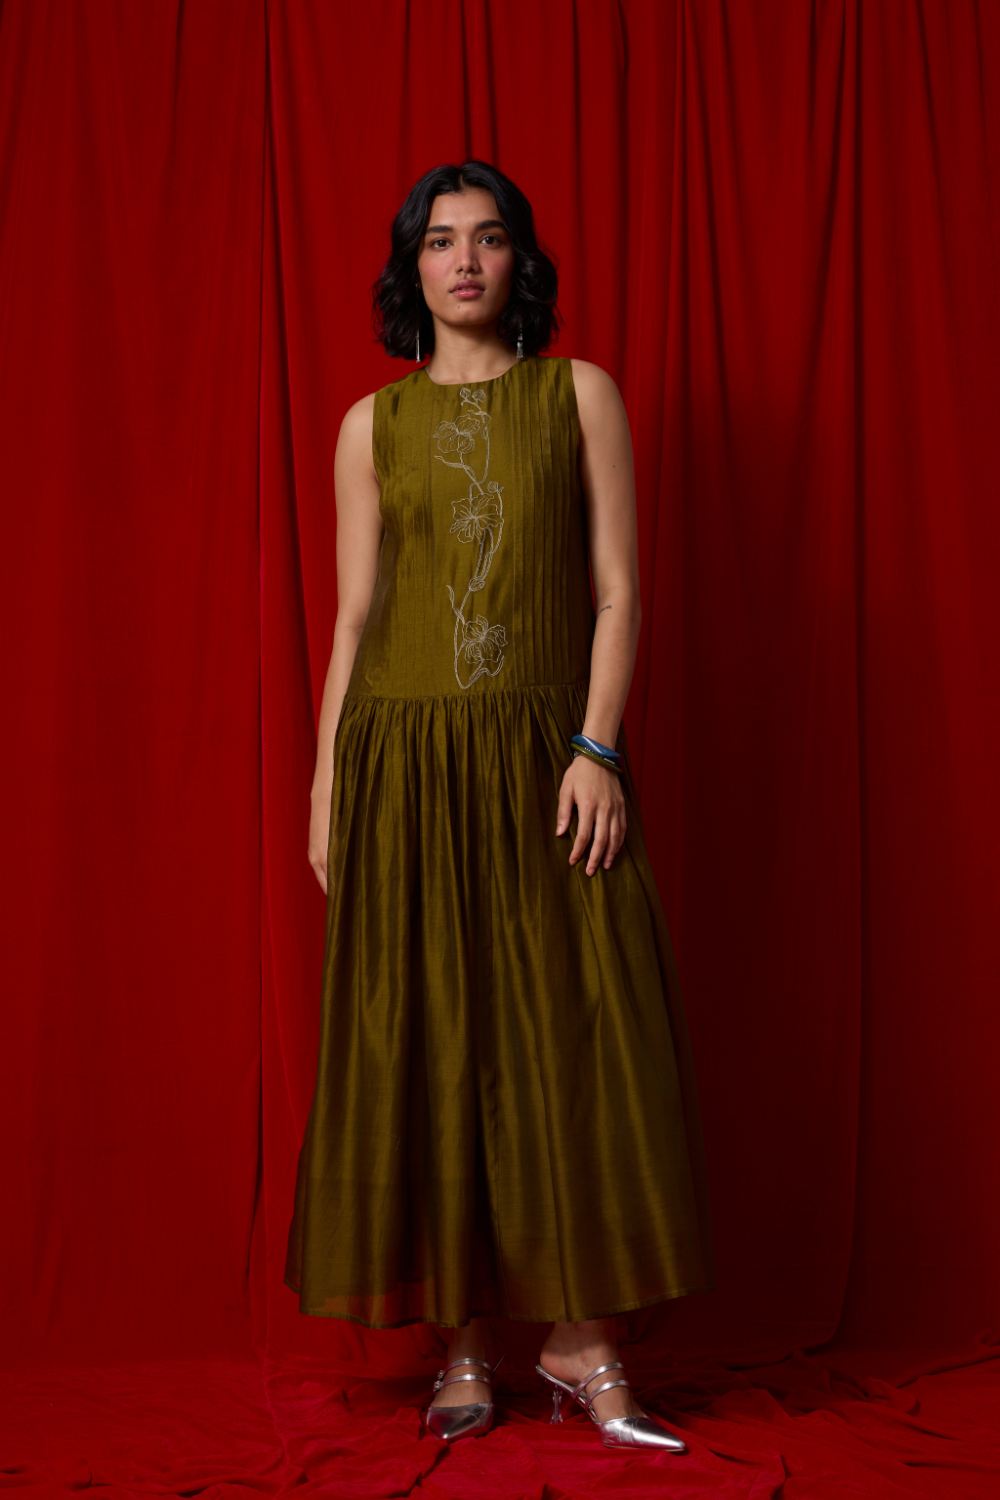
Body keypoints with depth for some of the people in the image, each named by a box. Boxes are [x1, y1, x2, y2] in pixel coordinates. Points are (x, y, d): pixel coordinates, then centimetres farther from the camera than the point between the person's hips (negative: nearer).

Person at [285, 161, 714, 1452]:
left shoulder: (580, 396, 8)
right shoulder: (374, 423, 10)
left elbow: (617, 591, 1)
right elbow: (352, 615, 9)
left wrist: (599, 748, -10)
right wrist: (326, 779, 3)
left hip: (544, 763, -1)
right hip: (406, 764, 1)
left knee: (572, 1035, -2)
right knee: (423, 1043, 1)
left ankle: (581, 1340, 11)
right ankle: (465, 1346, 13)